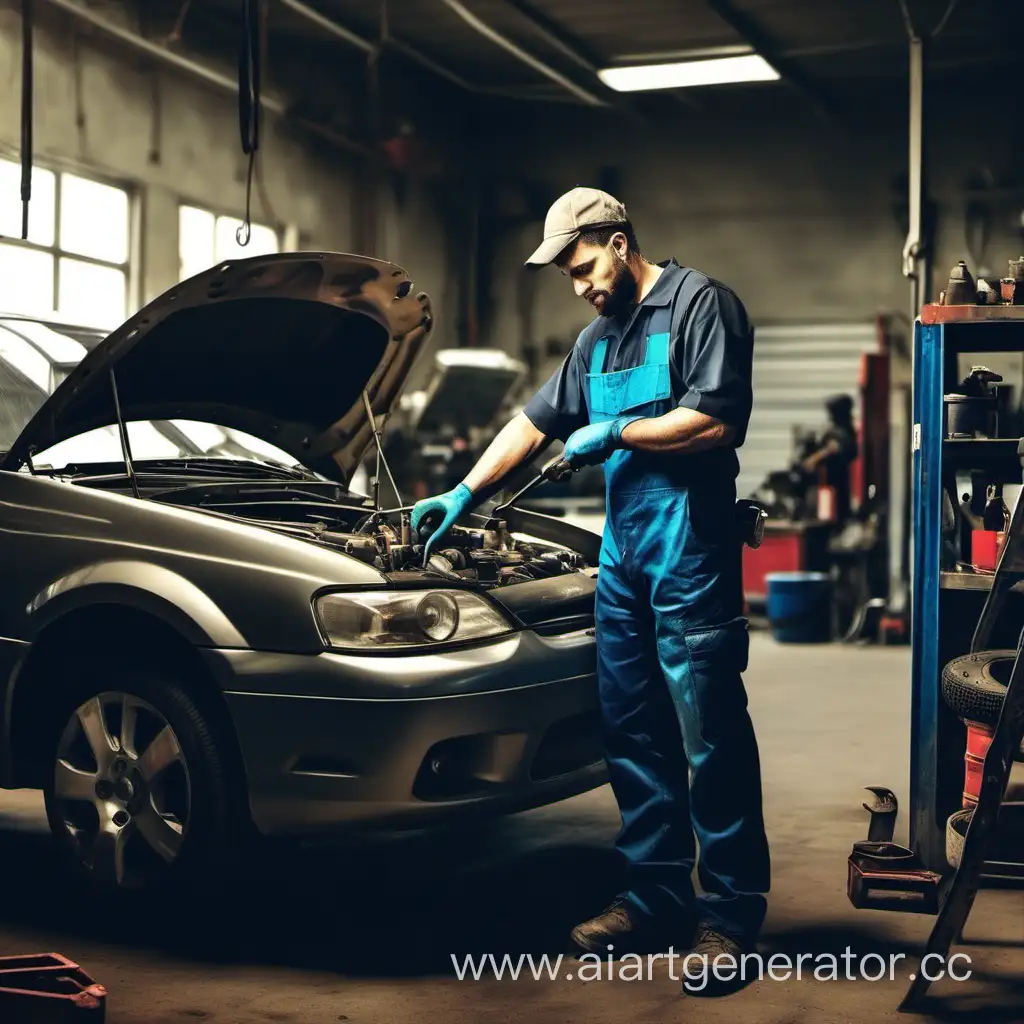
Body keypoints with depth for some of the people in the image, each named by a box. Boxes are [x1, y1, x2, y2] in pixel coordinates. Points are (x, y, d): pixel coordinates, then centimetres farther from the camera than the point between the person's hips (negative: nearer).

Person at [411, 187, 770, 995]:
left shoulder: (699, 303, -3)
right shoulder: (598, 339, 22)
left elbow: (716, 420, -15)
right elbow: (534, 423, 26)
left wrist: (615, 432, -6)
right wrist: (463, 494, 19)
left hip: (689, 549, -8)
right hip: (622, 551, 8)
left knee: (711, 736, -5)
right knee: (634, 736, 9)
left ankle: (732, 915, 3)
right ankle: (656, 900, 18)